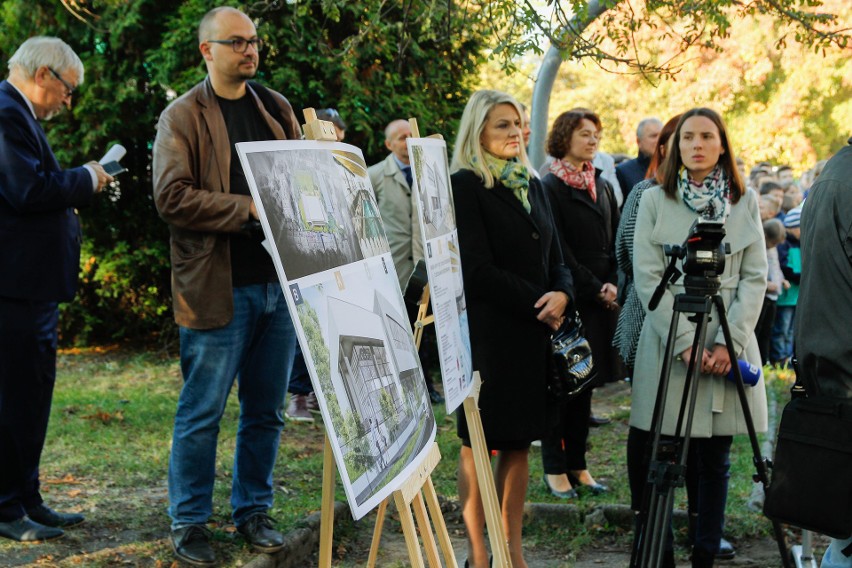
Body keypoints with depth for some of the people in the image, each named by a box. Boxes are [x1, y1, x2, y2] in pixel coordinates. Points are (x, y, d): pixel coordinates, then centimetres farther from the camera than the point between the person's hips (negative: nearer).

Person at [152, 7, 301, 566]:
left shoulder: (277, 108, 15)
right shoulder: (182, 117, -3)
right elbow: (172, 195, -13)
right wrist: (248, 208, -17)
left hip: (279, 281, 5)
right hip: (218, 288, -5)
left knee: (267, 409, 11)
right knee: (202, 411, 1)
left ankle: (254, 510, 24)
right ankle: (189, 523, 13)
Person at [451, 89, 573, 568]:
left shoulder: (532, 185, 15)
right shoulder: (465, 186, -7)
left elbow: (555, 258, 15)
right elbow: (479, 271, -14)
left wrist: (562, 295, -6)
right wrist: (537, 304, -12)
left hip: (536, 332, 6)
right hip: (488, 331, -6)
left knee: (520, 443, 9)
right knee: (480, 443, 1)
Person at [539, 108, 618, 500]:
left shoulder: (602, 186, 14)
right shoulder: (551, 188, -6)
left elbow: (616, 243, 13)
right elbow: (558, 251, -11)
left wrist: (612, 284, -2)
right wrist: (594, 288, -11)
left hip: (600, 302, 6)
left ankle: (577, 465, 17)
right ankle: (555, 468, 6)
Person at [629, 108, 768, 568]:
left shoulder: (746, 202, 10)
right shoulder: (654, 201, 5)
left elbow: (755, 278, 4)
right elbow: (647, 279, -2)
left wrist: (730, 342, -9)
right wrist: (685, 343, -11)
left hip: (730, 349, 1)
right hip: (669, 346, -1)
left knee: (714, 460, 5)